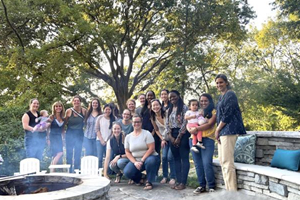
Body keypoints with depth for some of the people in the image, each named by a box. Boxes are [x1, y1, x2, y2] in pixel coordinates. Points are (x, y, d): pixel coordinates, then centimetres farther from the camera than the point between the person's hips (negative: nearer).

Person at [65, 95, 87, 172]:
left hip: (79, 134, 0)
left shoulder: (84, 110, -5)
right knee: (69, 153, 5)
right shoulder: (68, 111, -6)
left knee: (78, 153, 5)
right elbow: (65, 122, 3)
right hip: (70, 134, 0)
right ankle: (69, 170, 18)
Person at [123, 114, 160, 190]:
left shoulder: (147, 134, -6)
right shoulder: (128, 137, 5)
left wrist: (142, 161, -19)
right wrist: (135, 162, -12)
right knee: (127, 172, -23)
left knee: (150, 161, -38)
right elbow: (127, 152, 4)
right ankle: (140, 178, 12)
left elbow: (151, 148, -14)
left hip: (148, 158, -3)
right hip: (135, 160, 3)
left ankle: (149, 182, -13)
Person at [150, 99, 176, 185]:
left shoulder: (166, 114, -18)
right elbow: (156, 130, 6)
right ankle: (165, 176, 12)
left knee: (170, 157, -10)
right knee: (164, 157, -2)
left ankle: (172, 177, 2)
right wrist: (162, 139, -2)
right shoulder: (153, 118, -5)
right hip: (164, 139, 4)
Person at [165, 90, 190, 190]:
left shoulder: (184, 108, -3)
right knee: (176, 158, 7)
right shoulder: (169, 110, 16)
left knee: (184, 158, -5)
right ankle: (178, 181, 12)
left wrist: (179, 137, -12)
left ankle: (183, 182, -4)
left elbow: (185, 123, -10)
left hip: (182, 134, -6)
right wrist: (170, 137, -1)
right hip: (172, 135, 6)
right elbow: (167, 124, 12)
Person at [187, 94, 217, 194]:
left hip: (207, 139, -5)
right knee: (198, 164, 6)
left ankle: (211, 186, 4)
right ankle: (202, 185, 17)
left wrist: (196, 128, -10)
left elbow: (209, 124, -8)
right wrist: (190, 129, -6)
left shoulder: (213, 112, 5)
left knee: (207, 163, -11)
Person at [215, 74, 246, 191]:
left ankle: (232, 190, -7)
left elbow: (227, 114, -15)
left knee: (227, 161, -11)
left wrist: (217, 129, -9)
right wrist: (218, 130, 10)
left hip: (229, 131, -10)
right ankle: (228, 188, 18)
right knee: (222, 161, 11)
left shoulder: (230, 94, -7)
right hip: (222, 132, 10)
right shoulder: (221, 97, 20)